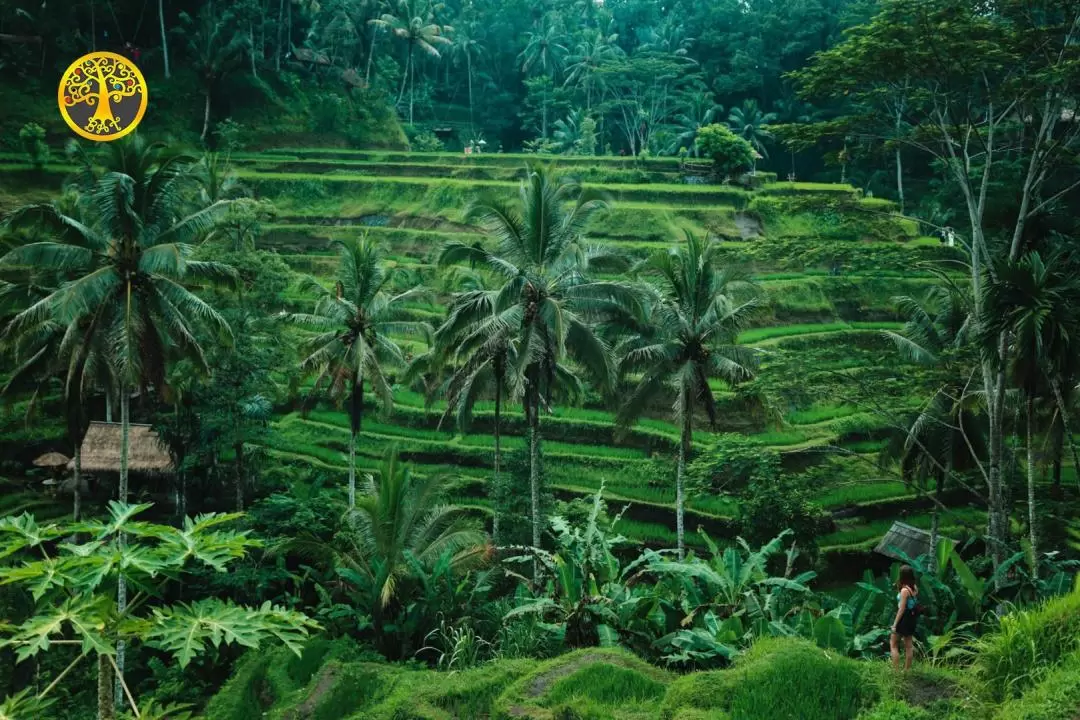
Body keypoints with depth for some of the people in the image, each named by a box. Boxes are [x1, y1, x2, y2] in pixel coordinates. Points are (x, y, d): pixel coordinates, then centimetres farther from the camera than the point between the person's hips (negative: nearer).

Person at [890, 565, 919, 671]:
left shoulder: (904, 590, -21)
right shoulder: (914, 588, 2)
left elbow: (902, 609, -20)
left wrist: (894, 624, -16)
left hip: (903, 618, -8)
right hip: (912, 617, 8)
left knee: (893, 644, 4)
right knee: (908, 645, 14)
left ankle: (896, 670, -2)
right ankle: (907, 669, 20)